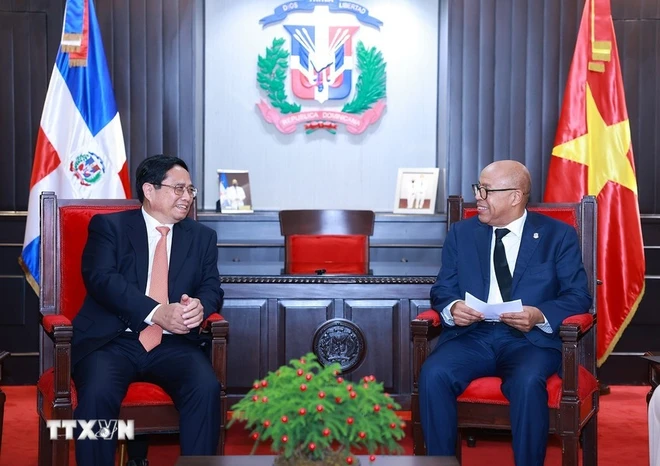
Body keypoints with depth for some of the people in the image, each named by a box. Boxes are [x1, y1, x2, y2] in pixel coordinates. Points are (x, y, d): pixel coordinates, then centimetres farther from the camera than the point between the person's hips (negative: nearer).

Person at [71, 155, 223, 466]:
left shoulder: (202, 237, 17)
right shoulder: (108, 226, 6)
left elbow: (212, 288, 9)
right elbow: (100, 278, -9)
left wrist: (199, 307, -18)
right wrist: (157, 313, -23)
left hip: (173, 344, 2)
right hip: (114, 340, -2)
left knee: (207, 388, -27)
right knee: (98, 393, -32)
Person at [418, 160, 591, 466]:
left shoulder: (558, 235, 7)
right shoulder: (461, 234, 15)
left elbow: (578, 296, 1)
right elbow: (442, 289, 13)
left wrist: (540, 315, -18)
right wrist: (452, 308, -12)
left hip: (531, 339, -2)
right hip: (472, 336, 3)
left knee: (528, 382, -36)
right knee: (433, 375, -28)